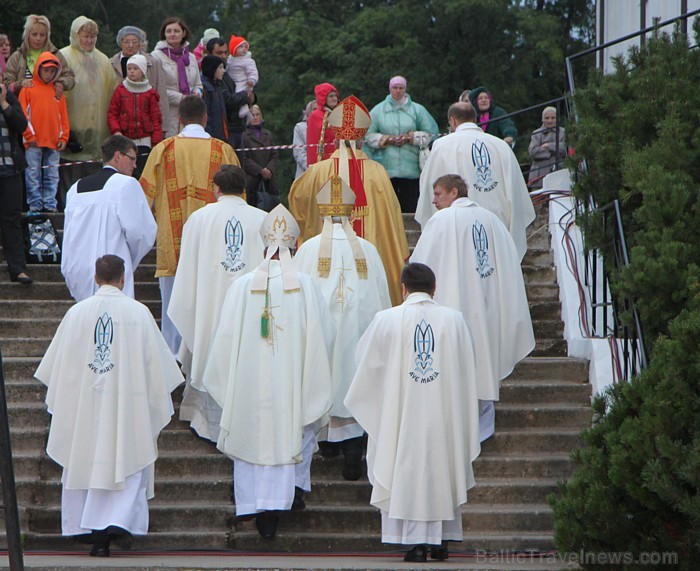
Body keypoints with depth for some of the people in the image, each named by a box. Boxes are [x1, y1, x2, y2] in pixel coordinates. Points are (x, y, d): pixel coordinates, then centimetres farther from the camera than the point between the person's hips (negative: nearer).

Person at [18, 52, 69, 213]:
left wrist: (64, 137, 5)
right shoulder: (28, 89, 2)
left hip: (54, 142, 3)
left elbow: (63, 116, 13)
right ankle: (35, 203, 2)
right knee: (33, 174, -2)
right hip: (34, 142, -3)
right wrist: (29, 135, -9)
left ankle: (50, 203, 8)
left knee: (52, 175, 4)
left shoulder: (57, 91, 12)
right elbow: (22, 114, -2)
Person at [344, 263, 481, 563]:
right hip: (444, 412, 2)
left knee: (408, 470, 3)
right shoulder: (454, 320, 1)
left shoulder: (386, 320, -5)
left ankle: (416, 541, -3)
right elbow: (466, 372, 7)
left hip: (402, 412, -2)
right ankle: (442, 541, 12)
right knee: (442, 470, 11)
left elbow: (366, 361, 8)